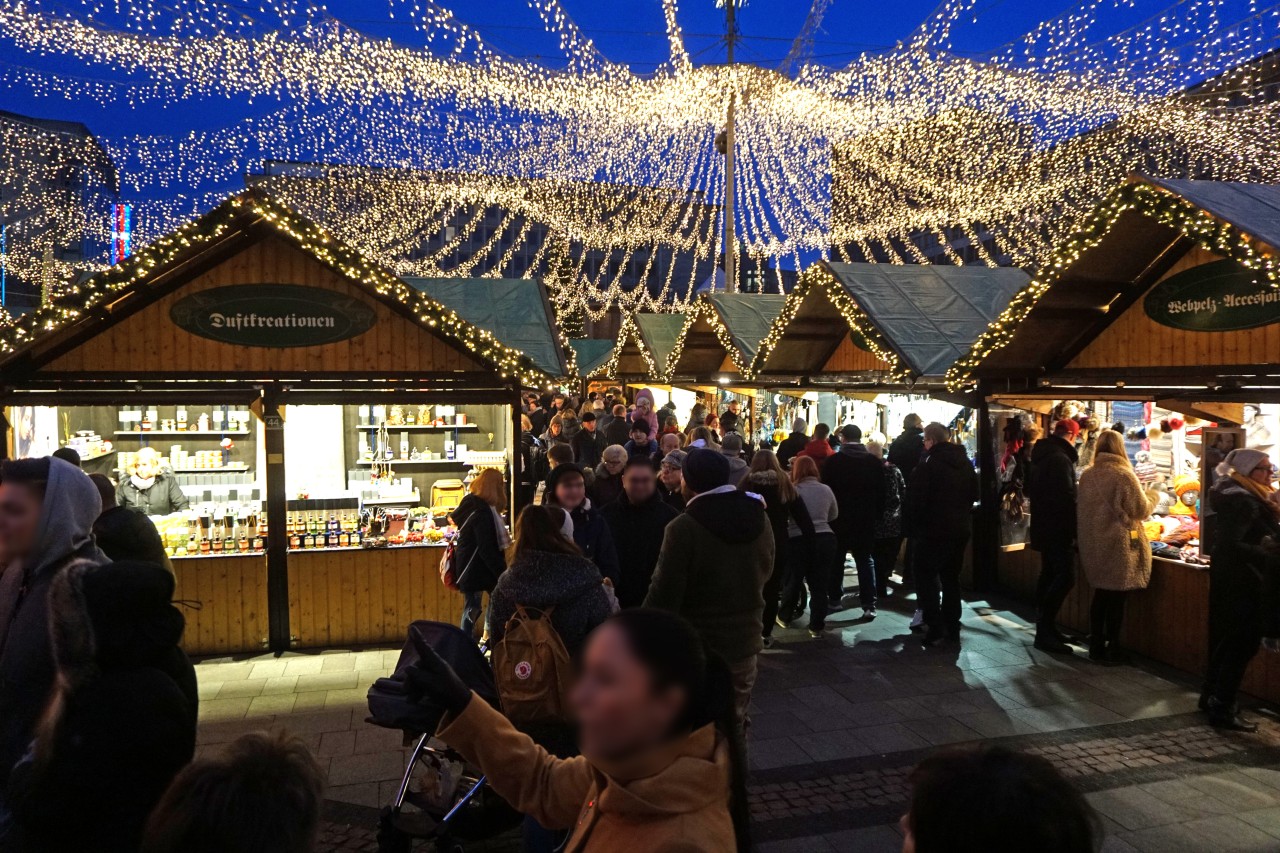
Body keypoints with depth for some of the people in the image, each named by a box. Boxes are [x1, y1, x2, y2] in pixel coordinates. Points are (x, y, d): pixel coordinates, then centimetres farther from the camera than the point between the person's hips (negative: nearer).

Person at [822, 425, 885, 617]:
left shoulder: (833, 461, -10)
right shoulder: (875, 462, -3)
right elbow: (881, 493, 2)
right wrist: (877, 514, 12)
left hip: (839, 518, -1)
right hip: (866, 519, 2)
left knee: (837, 560, 13)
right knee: (865, 560, 6)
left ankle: (835, 598, 22)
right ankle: (869, 604, 0)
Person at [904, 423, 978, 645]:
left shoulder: (928, 465, -13)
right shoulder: (965, 463, 10)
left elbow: (916, 501, -15)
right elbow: (974, 495, 17)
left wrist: (913, 527, -4)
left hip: (934, 531, -7)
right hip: (960, 530, 7)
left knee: (926, 576, 2)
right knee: (951, 577, 15)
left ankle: (935, 625, -6)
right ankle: (952, 626, 17)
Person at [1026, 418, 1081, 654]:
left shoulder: (1040, 457, 13)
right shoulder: (1061, 459, -18)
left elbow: (1031, 491, 23)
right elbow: (1068, 499, -22)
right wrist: (1075, 531, -18)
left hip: (1043, 527, 10)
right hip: (1059, 530, -10)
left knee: (1048, 575, 15)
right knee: (1066, 577, -11)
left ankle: (1045, 627, 20)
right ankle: (1045, 630, -13)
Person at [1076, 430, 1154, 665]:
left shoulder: (1087, 475, 2)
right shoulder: (1123, 475, -15)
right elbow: (1140, 511, -9)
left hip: (1094, 544, 6)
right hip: (1118, 545, -6)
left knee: (1100, 595, 15)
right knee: (1116, 599, 4)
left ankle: (1096, 646, 21)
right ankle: (1112, 650, 11)